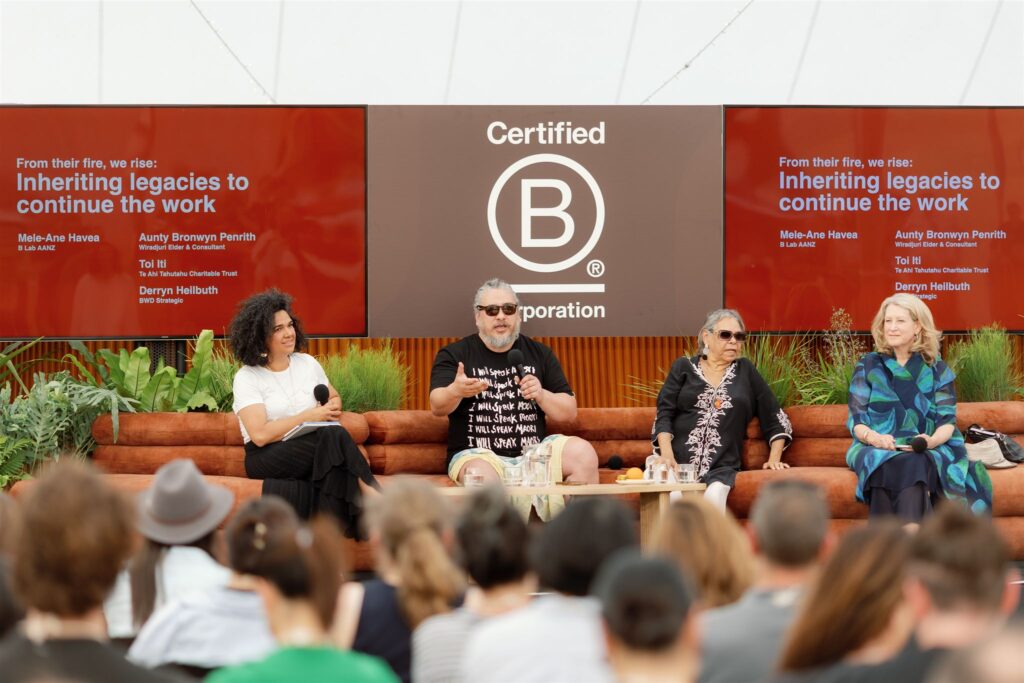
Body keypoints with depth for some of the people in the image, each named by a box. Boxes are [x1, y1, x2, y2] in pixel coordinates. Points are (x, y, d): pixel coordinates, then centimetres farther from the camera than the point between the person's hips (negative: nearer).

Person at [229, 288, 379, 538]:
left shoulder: (307, 363, 12)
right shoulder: (247, 377, -4)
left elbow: (334, 397, 29)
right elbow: (260, 435, -14)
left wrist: (331, 409, 2)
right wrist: (310, 416, -13)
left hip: (314, 451, 5)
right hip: (266, 458, -5)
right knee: (334, 436, -33)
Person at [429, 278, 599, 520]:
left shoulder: (539, 354, 16)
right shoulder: (454, 354, 7)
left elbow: (569, 412, 13)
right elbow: (437, 406, -10)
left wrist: (541, 395, -8)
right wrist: (456, 391, -33)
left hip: (533, 453, 3)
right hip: (477, 454, -3)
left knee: (582, 452, -24)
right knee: (482, 474, -38)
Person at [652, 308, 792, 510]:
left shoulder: (746, 371, 16)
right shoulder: (683, 367, 14)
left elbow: (774, 417, 18)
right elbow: (664, 414, 6)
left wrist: (774, 458, 8)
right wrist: (667, 454, -9)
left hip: (722, 466, 0)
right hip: (680, 462, 0)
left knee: (715, 494, -34)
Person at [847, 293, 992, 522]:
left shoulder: (937, 370, 15)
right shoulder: (868, 366, 15)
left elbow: (947, 421, 5)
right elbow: (856, 421, 6)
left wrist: (931, 440, -19)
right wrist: (874, 437, -18)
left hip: (929, 451, 0)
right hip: (876, 450, 0)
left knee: (913, 465, -38)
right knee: (890, 463, -38)